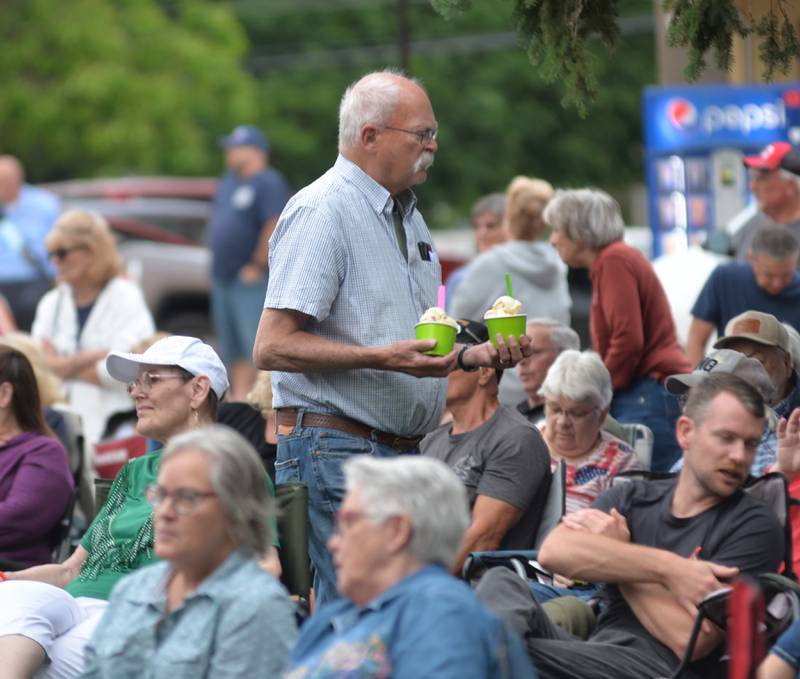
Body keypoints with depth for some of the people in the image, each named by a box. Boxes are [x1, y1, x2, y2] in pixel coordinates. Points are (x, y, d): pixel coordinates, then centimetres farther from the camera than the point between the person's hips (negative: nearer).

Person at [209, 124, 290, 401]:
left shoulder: (268, 183, -10)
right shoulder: (228, 183, 18)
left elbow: (275, 227, -19)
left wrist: (257, 266, -18)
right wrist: (217, 267, 17)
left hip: (250, 281, -9)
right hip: (223, 280, 9)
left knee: (256, 350, -13)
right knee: (234, 350, 11)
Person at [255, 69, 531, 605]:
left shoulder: (409, 217, 19)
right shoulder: (321, 212, -11)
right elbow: (272, 348, -18)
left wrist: (472, 356, 8)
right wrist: (383, 357, -25)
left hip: (404, 452, 9)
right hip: (335, 452, -9)